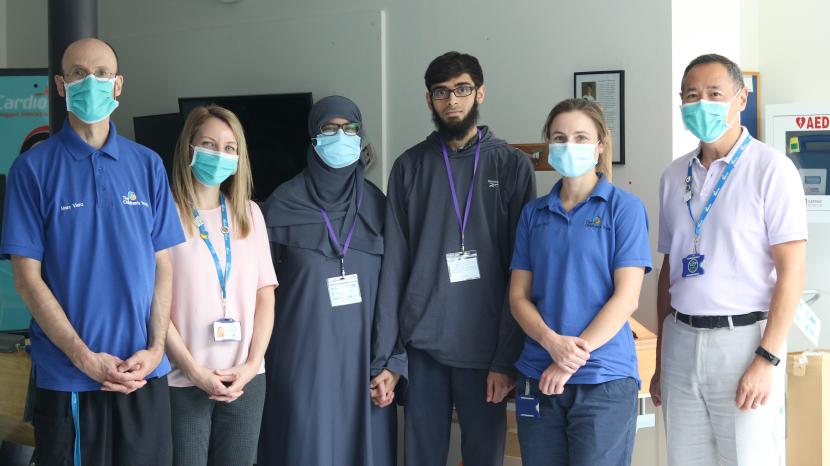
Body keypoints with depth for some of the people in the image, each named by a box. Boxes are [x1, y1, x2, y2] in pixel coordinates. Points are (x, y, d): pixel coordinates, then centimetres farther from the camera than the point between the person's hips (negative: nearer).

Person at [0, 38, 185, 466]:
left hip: (144, 375, 3)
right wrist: (85, 358, -12)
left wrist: (155, 348, -6)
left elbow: (162, 265, 8)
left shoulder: (147, 165, 7)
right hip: (66, 378, -2)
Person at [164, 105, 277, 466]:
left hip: (245, 380, 4)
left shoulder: (249, 213, 11)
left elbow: (265, 295, 9)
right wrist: (195, 372, -11)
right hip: (183, 382, -4)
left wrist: (252, 364, -3)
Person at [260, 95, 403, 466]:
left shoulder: (377, 204, 6)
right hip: (304, 356, -2)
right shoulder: (285, 203, -1)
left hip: (364, 356, 3)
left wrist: (393, 363, 0)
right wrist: (258, 358, -1)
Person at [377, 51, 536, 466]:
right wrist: (385, 353, -3)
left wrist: (508, 357, -8)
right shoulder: (410, 167, 6)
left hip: (485, 347, -1)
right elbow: (394, 262, 3)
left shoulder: (512, 166, 2)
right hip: (423, 343, 1)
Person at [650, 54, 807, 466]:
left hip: (743, 336, -5)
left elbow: (791, 272, -10)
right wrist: (660, 360, 16)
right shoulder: (675, 176, 12)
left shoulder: (770, 169, -5)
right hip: (682, 339, 5)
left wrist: (767, 360, -16)